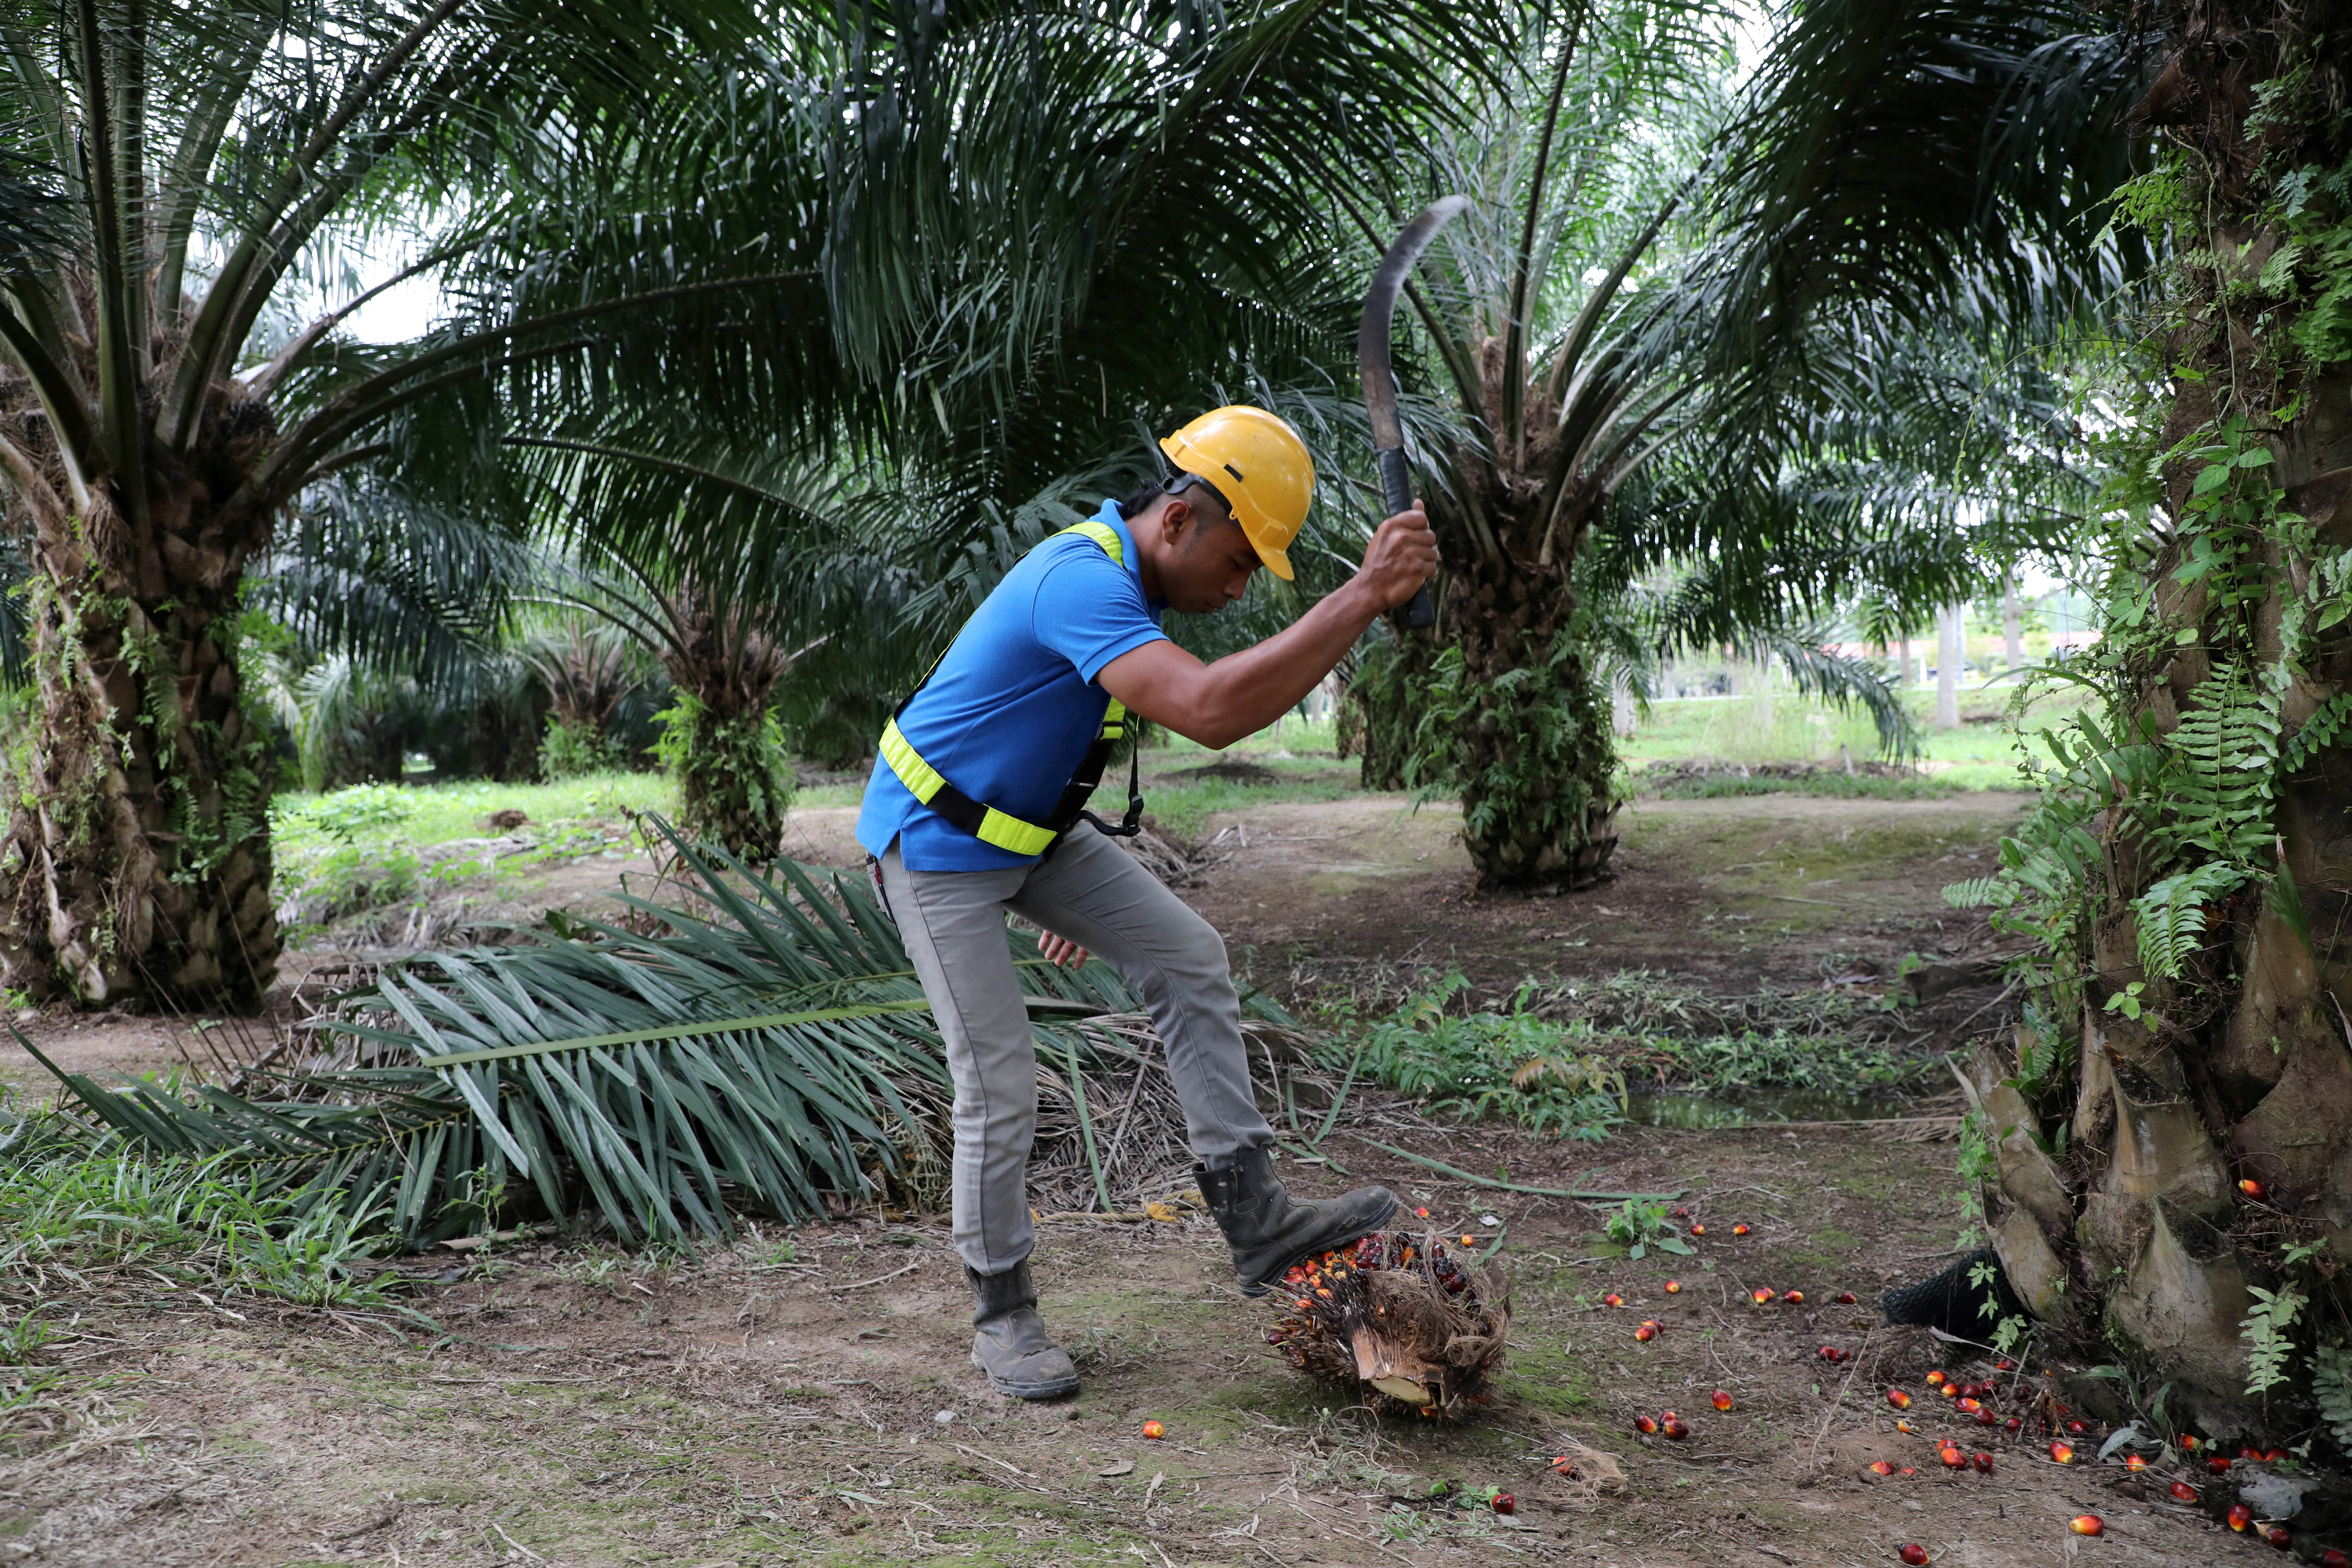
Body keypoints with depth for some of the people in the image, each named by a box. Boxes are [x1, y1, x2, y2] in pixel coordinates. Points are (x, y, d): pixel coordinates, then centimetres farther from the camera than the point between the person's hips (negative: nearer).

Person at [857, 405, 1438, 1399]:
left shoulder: (1121, 579, 3)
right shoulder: (1081, 582, -31)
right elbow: (1210, 712, -47)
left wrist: (1070, 894, 22)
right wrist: (1365, 599, -45)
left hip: (1030, 827, 9)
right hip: (937, 846, -9)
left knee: (1187, 957, -2)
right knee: (1000, 1087, -6)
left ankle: (1254, 1218, 0)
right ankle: (1001, 1315, 15)